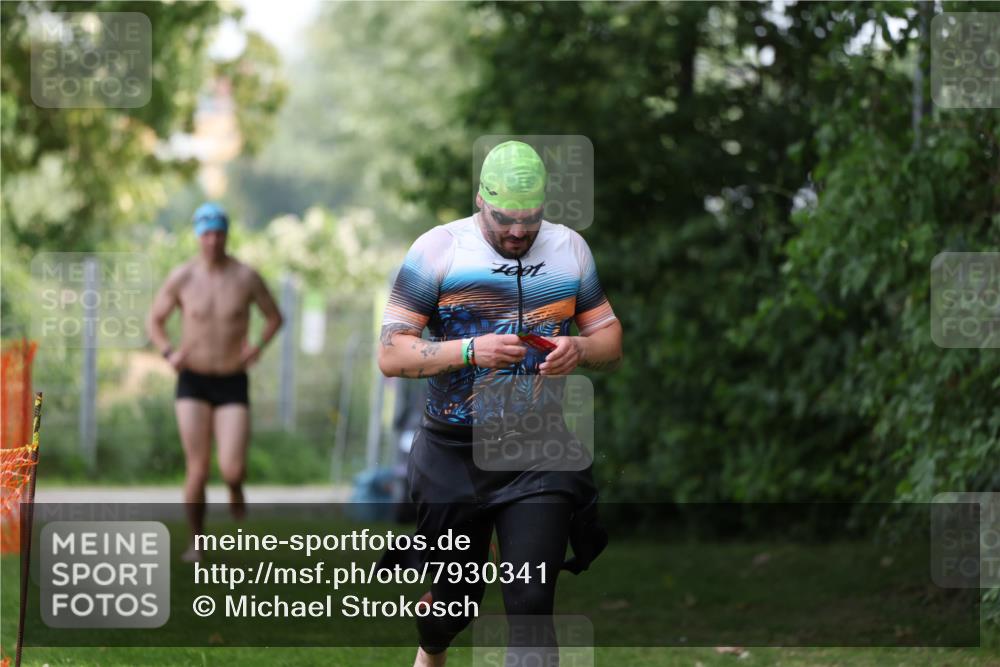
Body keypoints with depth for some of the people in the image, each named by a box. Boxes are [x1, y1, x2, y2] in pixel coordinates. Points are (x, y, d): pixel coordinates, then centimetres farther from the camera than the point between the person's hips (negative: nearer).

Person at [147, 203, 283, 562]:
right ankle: (196, 542, 12)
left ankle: (235, 488, 25)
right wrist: (169, 353, -13)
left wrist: (258, 346, -11)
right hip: (193, 384, 0)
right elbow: (154, 321, 7)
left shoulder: (246, 277, -6)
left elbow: (275, 317, 9)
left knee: (232, 469, -15)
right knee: (198, 469, -9)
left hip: (233, 385, 0)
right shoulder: (181, 278, -6)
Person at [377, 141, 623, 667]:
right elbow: (390, 355, -8)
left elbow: (611, 342, 12)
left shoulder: (569, 249, 7)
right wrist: (471, 351, -23)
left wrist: (580, 350, -11)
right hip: (455, 452, -1)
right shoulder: (438, 249, -5)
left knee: (531, 604, -11)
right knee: (456, 595, 15)